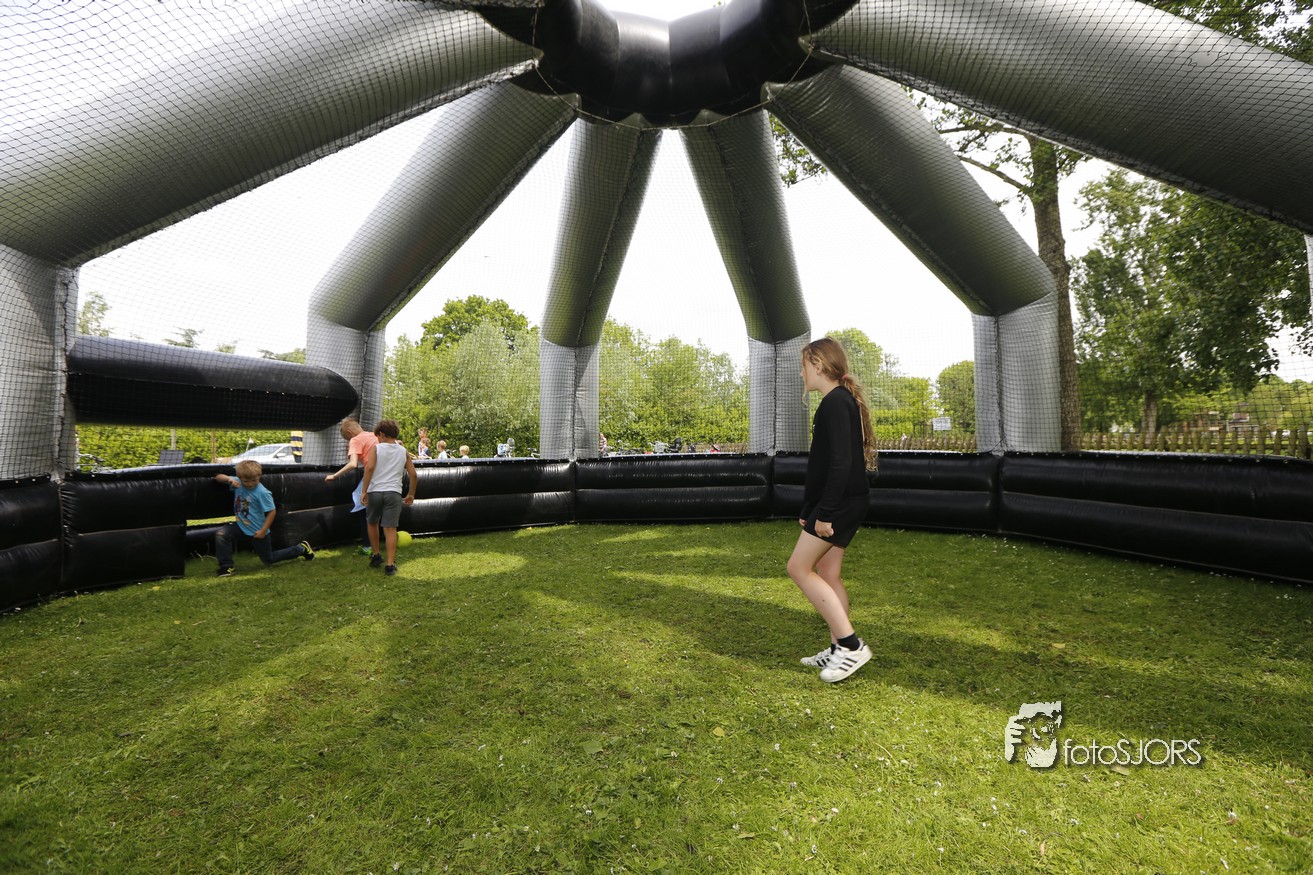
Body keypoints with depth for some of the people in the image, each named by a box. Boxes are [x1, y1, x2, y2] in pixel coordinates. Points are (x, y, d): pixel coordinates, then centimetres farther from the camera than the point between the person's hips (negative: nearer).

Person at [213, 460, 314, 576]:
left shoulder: (262, 492, -25)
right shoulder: (238, 483, -9)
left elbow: (272, 511, -21)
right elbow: (218, 477, -2)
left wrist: (263, 531, -22)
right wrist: (229, 479, -24)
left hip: (257, 531, -5)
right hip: (241, 526, 5)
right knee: (221, 535, -22)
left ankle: (301, 548, 29)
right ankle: (226, 567, -8)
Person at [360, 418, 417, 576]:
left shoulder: (376, 448, 1)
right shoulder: (403, 451, 10)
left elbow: (369, 467, -14)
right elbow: (413, 475, 8)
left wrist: (363, 491, -12)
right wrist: (411, 494, 19)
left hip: (374, 491, -1)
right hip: (393, 493, 1)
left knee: (373, 523, 22)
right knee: (390, 529, 0)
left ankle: (375, 556, 30)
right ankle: (390, 565, -4)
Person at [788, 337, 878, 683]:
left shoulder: (835, 402, -15)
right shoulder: (842, 400, 17)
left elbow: (841, 461, -23)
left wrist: (825, 512, -22)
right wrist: (810, 508, 22)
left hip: (840, 502, -10)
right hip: (844, 503, 10)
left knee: (799, 567, -5)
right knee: (828, 573, 13)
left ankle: (851, 645, -3)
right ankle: (839, 649, 21)